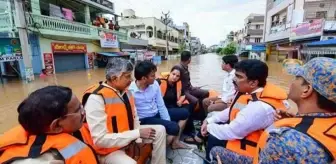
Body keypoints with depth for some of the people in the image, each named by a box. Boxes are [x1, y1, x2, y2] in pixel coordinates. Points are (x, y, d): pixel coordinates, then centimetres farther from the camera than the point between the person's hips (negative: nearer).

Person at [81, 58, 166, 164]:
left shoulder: (126, 91, -2)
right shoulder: (96, 98, -27)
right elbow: (100, 139, -28)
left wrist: (138, 138, -8)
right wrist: (138, 133, -27)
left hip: (129, 135, 8)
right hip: (108, 149, -7)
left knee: (160, 130, 4)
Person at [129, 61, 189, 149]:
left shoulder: (155, 84, -6)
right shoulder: (130, 92, -24)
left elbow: (161, 105, 0)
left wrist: (168, 121, -7)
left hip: (157, 113, 7)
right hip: (145, 119, -7)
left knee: (185, 113, 10)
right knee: (174, 127, -25)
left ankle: (175, 141, 18)